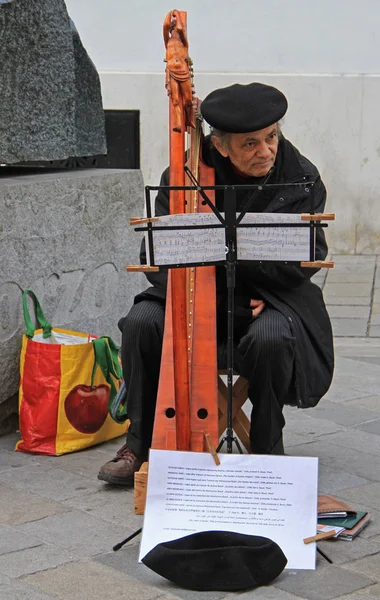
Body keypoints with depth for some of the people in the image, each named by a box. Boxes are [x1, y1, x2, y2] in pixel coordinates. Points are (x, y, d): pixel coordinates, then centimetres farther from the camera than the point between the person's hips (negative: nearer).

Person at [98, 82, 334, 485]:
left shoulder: (301, 178, -9)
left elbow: (303, 261, -15)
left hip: (271, 297, -2)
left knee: (271, 337, -34)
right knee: (142, 322, -23)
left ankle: (267, 448, -8)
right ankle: (141, 442, -5)